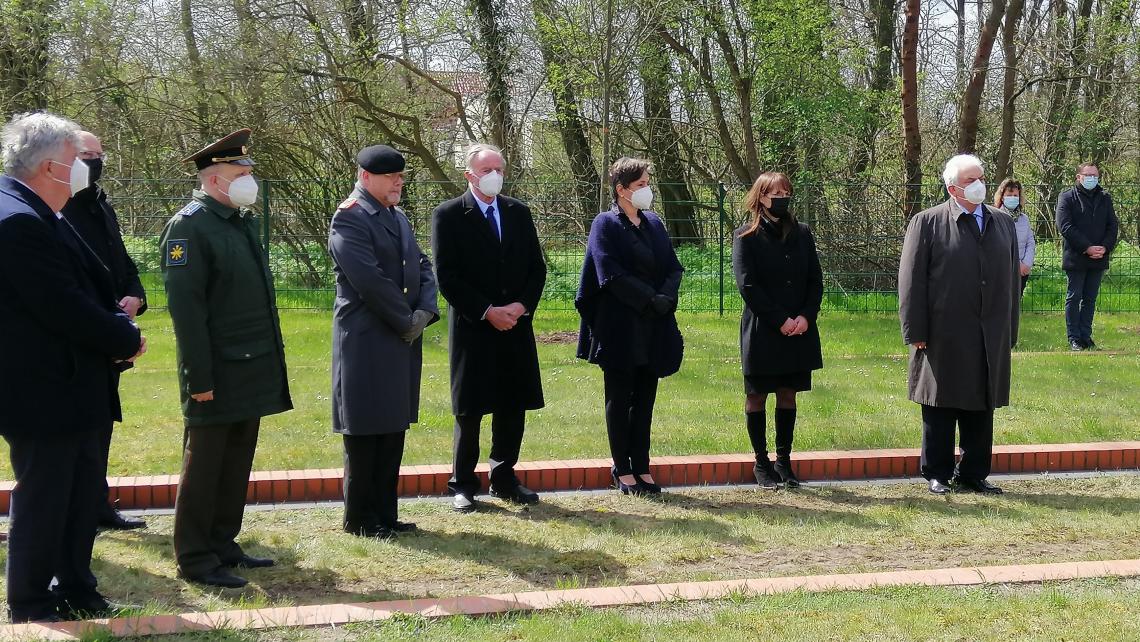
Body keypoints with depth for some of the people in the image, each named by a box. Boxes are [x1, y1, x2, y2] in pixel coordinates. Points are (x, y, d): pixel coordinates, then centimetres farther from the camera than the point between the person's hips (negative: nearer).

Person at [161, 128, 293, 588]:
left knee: (237, 463, 14)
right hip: (217, 374, -8)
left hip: (251, 372, 8)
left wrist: (268, 365, 16)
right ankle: (195, 559, 9)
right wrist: (199, 377, -20)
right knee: (204, 466, 1)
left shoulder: (242, 222, 14)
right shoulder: (189, 226, -13)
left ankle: (223, 545, 25)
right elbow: (185, 306, -18)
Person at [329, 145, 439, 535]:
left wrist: (425, 312, -4)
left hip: (403, 341, 9)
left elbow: (422, 267, 13)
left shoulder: (398, 218, 16)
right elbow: (371, 280, -20)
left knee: (393, 431, 12)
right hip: (367, 341, -8)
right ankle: (359, 518, 11)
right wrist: (407, 321, -14)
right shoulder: (349, 218, -12)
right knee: (364, 434, 0)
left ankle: (384, 514, 20)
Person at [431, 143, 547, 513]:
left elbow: (537, 268, 10)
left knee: (513, 407, 8)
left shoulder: (518, 213, 10)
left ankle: (504, 479, 20)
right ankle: (463, 486, 11)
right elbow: (447, 277, -9)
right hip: (472, 329, -4)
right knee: (470, 410, 2)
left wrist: (521, 306, -6)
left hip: (516, 326, 4)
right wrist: (487, 312, -14)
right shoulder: (448, 215, -4)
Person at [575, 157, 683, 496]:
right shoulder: (606, 225, -5)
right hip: (620, 328, -6)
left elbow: (673, 268, 8)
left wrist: (667, 297, -11)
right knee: (620, 399, 3)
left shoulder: (654, 223, 13)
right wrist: (651, 299, -18)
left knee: (645, 399, 9)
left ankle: (641, 468, 15)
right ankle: (623, 470, 10)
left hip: (654, 328, 6)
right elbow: (611, 274, -15)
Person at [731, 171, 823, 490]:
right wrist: (781, 321, -15)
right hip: (761, 332, -4)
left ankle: (784, 460, 18)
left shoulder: (802, 234, 11)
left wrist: (805, 316, -7)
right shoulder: (746, 237, -3)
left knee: (788, 394, 9)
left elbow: (816, 281, 9)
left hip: (799, 330, 4)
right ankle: (761, 463, 12)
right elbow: (747, 285, -10)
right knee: (756, 396, 3)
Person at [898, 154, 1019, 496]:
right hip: (944, 337, -4)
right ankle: (938, 474, 15)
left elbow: (1011, 279, 14)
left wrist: (1010, 332, 10)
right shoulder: (927, 223, -3)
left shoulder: (1003, 224, 13)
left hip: (990, 339, 5)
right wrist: (916, 331, -9)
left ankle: (973, 473, 20)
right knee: (940, 408, 4)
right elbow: (911, 281, -5)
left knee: (981, 408, 9)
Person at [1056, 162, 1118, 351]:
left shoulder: (1105, 198, 13)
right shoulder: (1067, 197, -2)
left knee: (1090, 299, 9)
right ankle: (1074, 339, 5)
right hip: (1076, 258, -4)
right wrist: (1087, 248, -16)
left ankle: (1086, 337, 14)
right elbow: (1065, 227, -11)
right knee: (1074, 298, 1)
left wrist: (1105, 247, -8)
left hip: (1099, 258, 4)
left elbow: (1113, 225, 10)